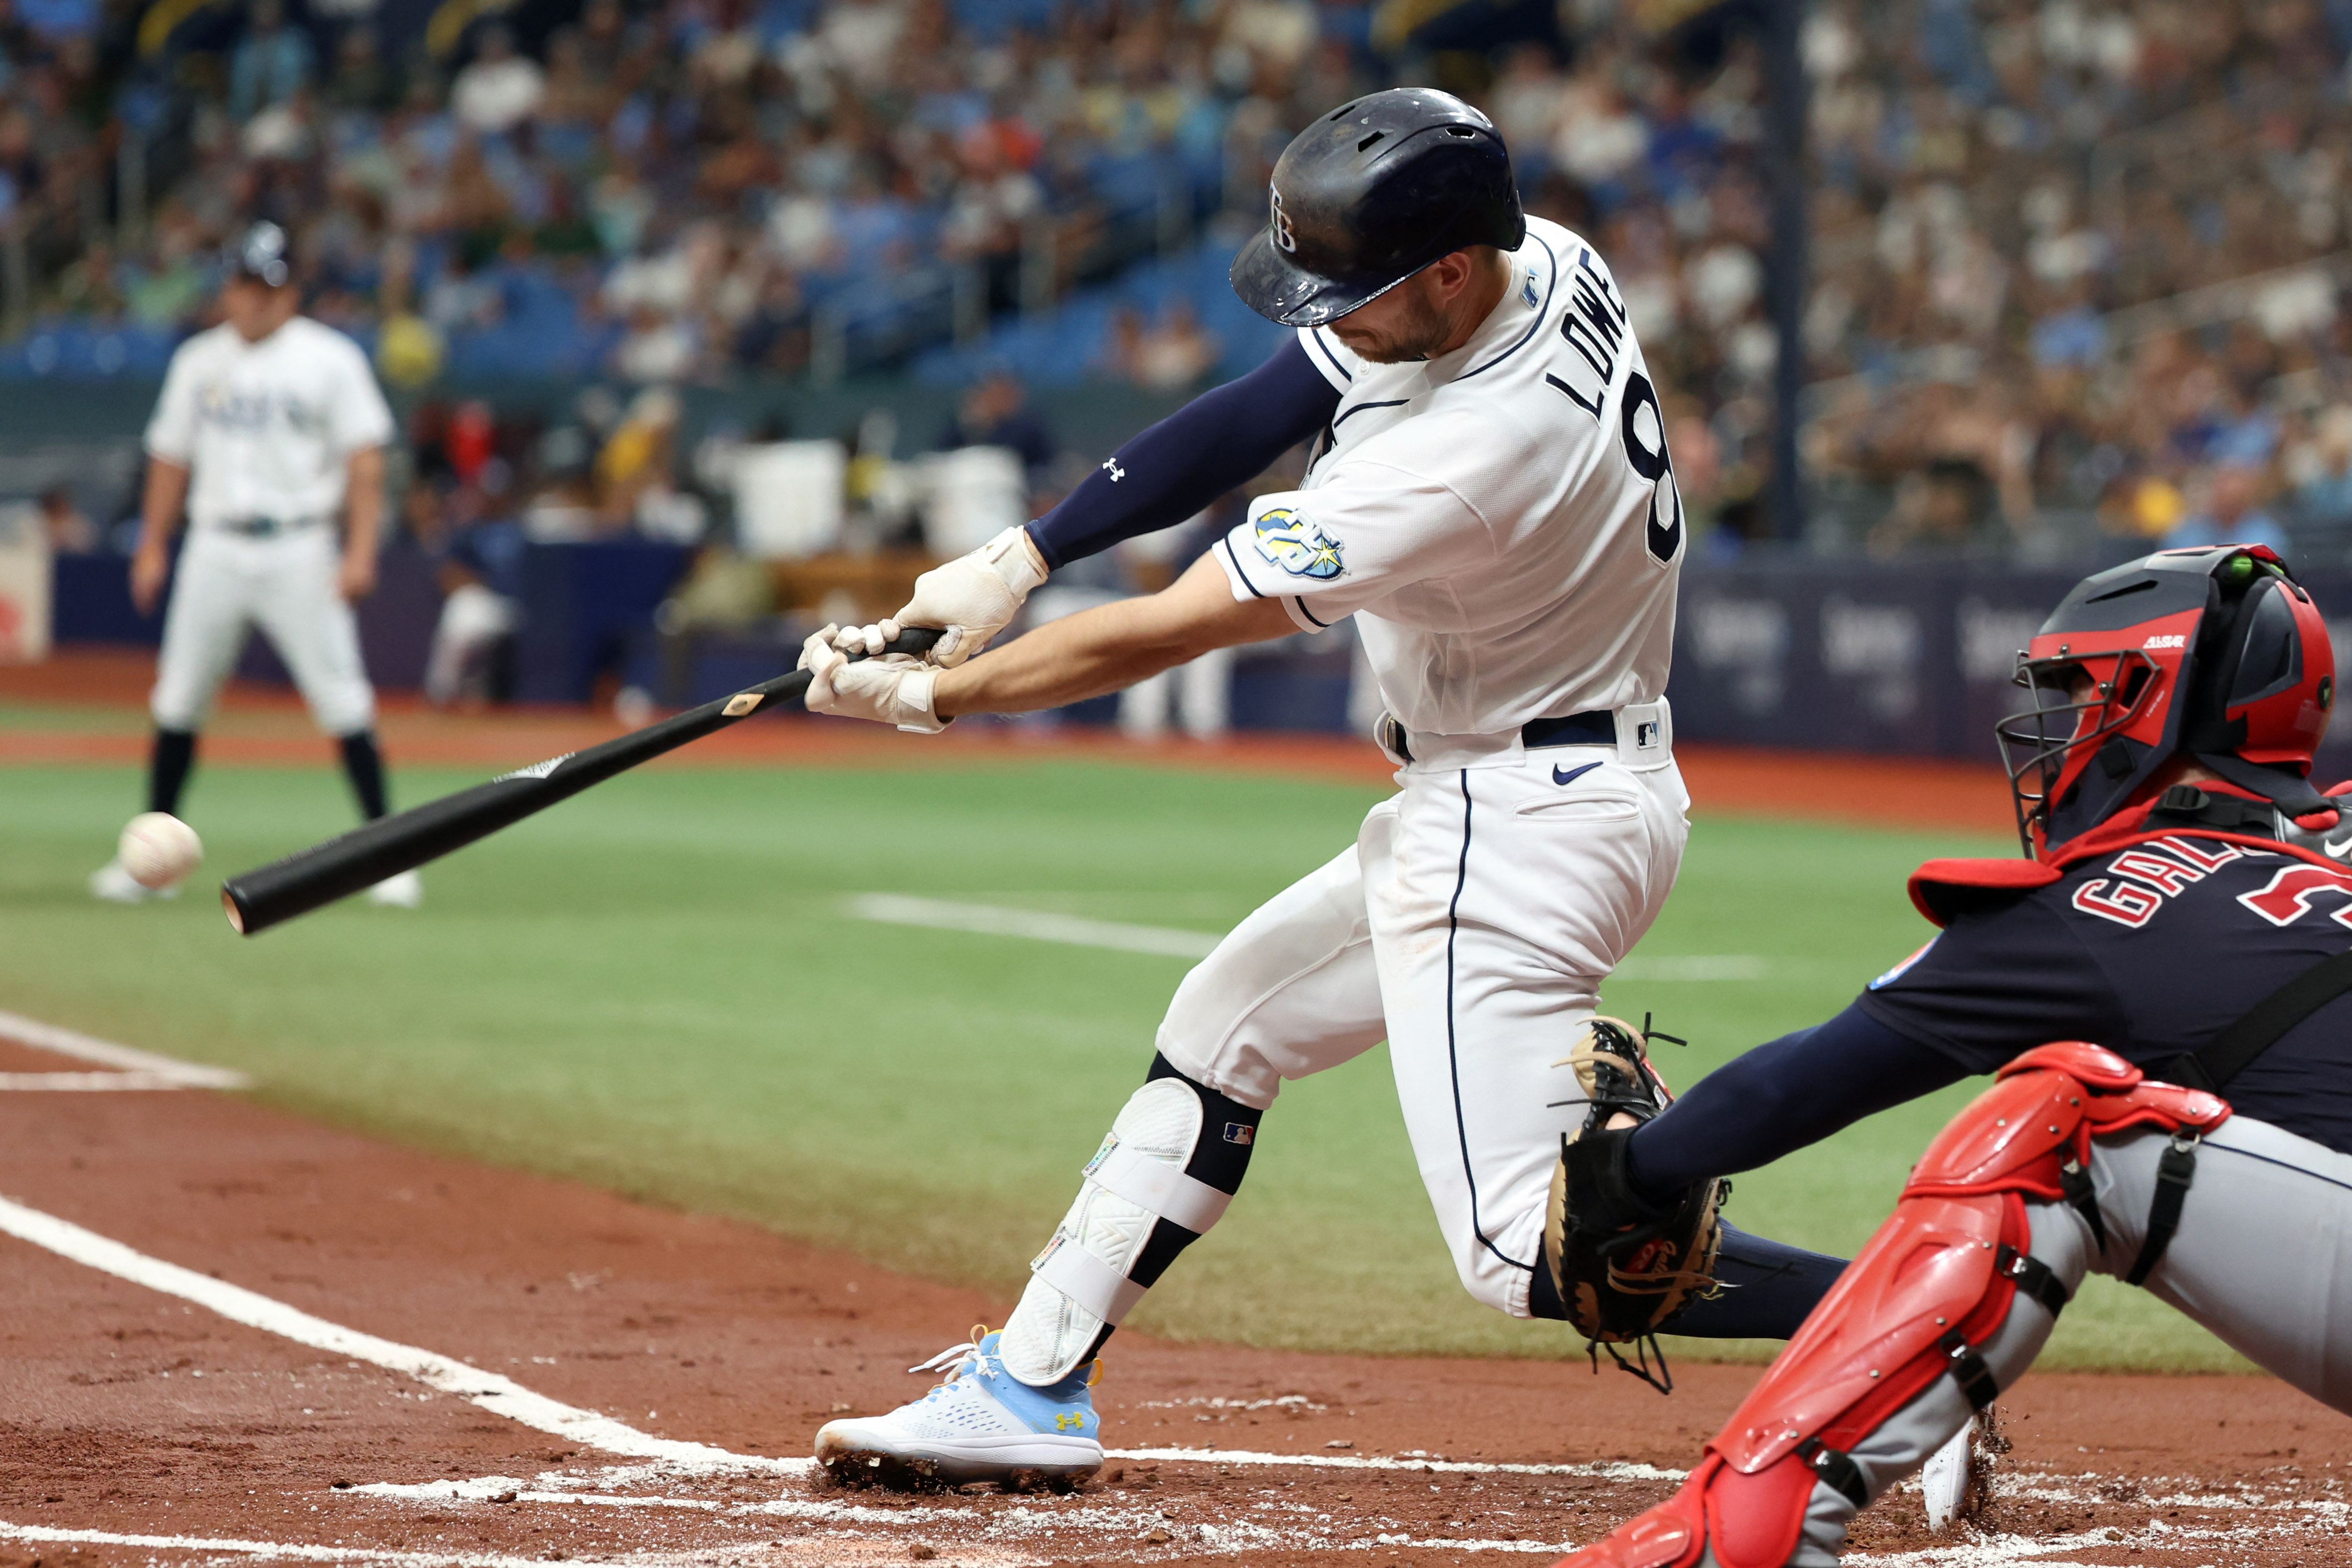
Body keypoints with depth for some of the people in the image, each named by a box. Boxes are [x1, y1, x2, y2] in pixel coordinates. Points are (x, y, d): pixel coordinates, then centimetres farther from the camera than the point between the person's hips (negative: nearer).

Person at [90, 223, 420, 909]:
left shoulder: (329, 358, 0)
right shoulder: (199, 362, 12)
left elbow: (364, 459, -5)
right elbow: (171, 459, 17)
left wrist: (361, 549, -15)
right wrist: (153, 546, 10)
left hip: (298, 548, -4)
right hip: (215, 545, 4)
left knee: (343, 704, -8)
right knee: (178, 702, 3)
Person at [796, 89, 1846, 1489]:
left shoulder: (1452, 468, -30)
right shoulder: (1544, 259, -5)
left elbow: (1160, 636, -20)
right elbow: (1256, 421, 3)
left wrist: (921, 695, -8)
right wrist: (1017, 560, -4)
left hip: (1519, 832, -10)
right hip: (1481, 810, 10)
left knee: (1528, 1249, -14)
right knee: (1222, 1030, 19)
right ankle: (1030, 1389, 26)